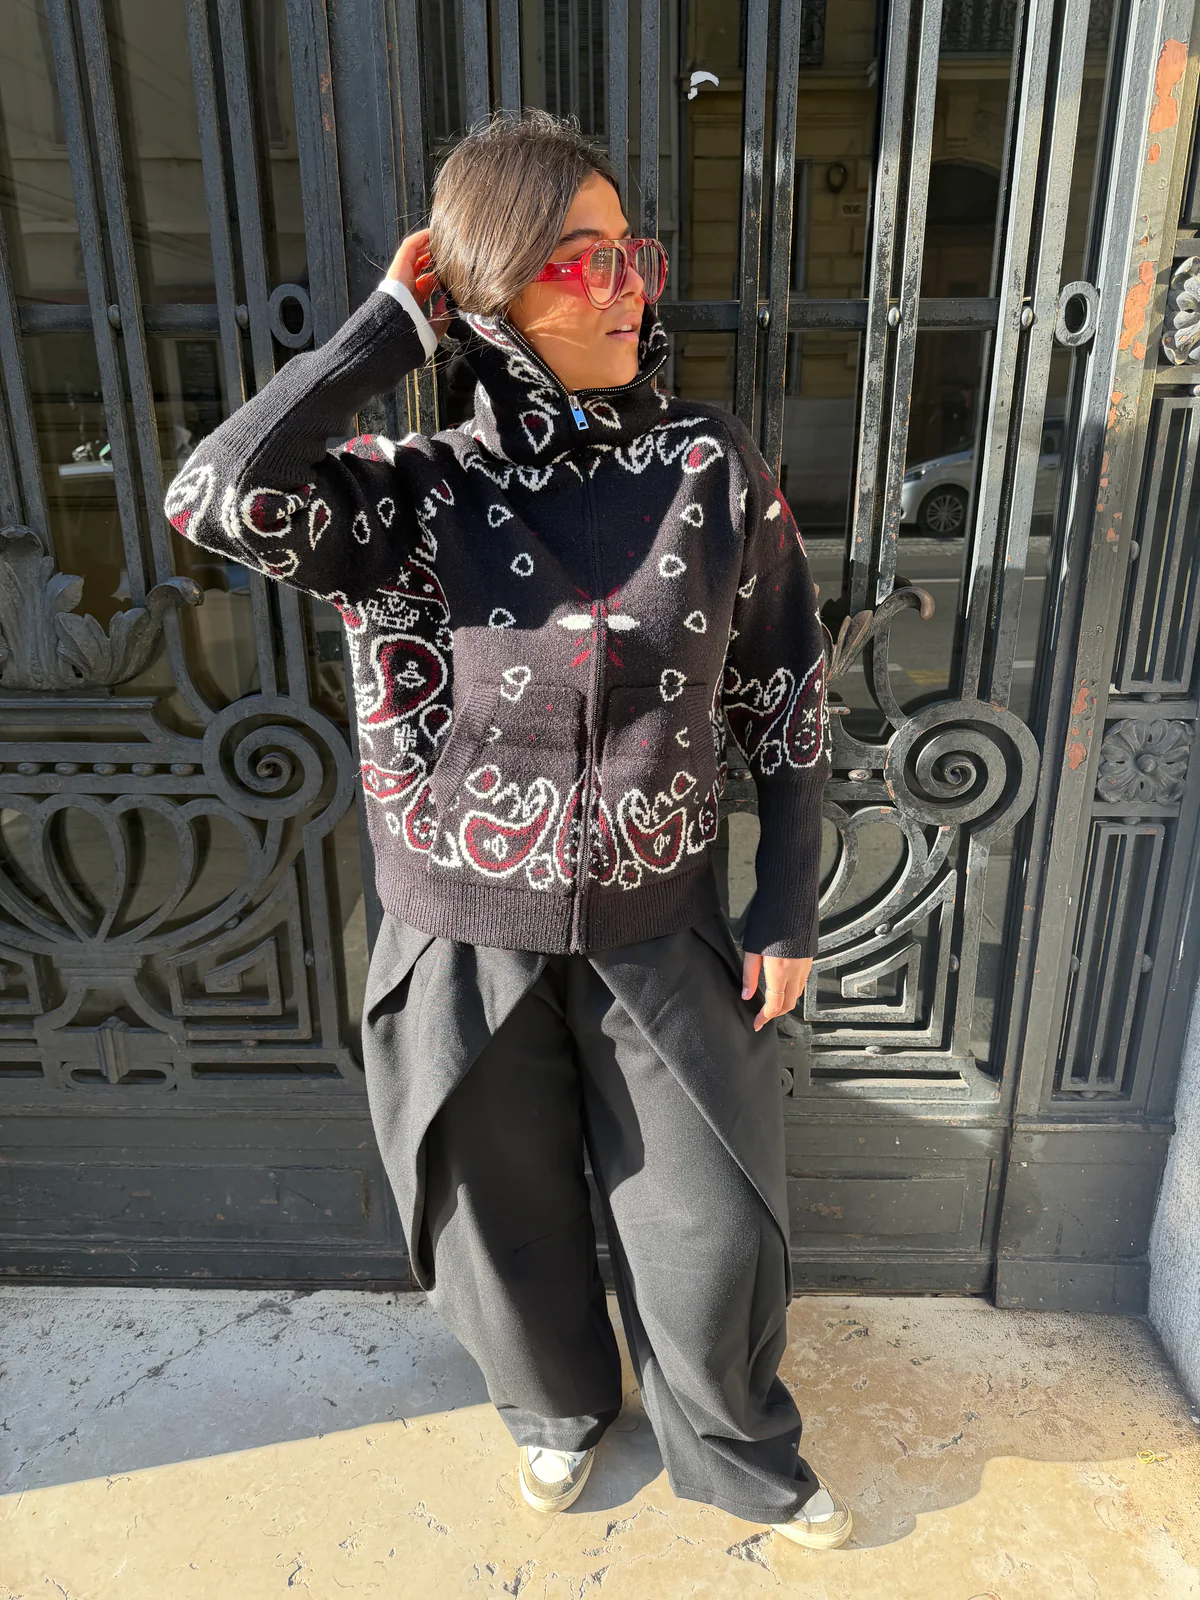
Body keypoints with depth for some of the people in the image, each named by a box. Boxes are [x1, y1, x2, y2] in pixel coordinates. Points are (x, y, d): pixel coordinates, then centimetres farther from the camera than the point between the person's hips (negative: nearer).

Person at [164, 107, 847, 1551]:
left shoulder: (714, 468, -6)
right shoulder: (414, 495, -10)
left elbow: (785, 698, 0)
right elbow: (215, 501, -29)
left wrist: (788, 904, 0)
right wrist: (389, 330, -18)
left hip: (661, 930, 1)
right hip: (469, 944, 0)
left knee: (714, 1230, 15)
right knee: (510, 1221, 21)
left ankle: (732, 1455, 49)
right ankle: (558, 1405, 56)